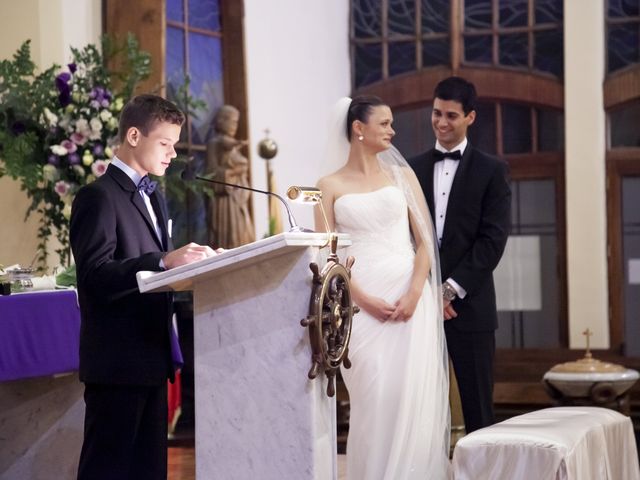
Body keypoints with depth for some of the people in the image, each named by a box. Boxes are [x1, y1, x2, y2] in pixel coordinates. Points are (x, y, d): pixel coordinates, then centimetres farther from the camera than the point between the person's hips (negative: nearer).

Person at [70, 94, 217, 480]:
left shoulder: (154, 198, 20)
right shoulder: (98, 197, -10)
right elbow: (96, 277, -20)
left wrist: (192, 261, 3)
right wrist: (164, 261, -30)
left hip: (152, 358, 9)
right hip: (117, 360, -9)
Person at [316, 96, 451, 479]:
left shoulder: (402, 175, 10)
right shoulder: (331, 185, 6)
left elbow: (425, 240, 5)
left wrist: (415, 293, -9)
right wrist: (364, 299, -11)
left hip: (410, 299, 1)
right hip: (361, 303, -1)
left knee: (412, 397, -3)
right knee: (372, 398, -5)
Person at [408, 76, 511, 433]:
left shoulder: (491, 171, 3)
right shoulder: (413, 169, 11)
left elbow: (493, 239, -5)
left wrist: (452, 289, -12)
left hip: (469, 305, -2)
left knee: (477, 408, 1)